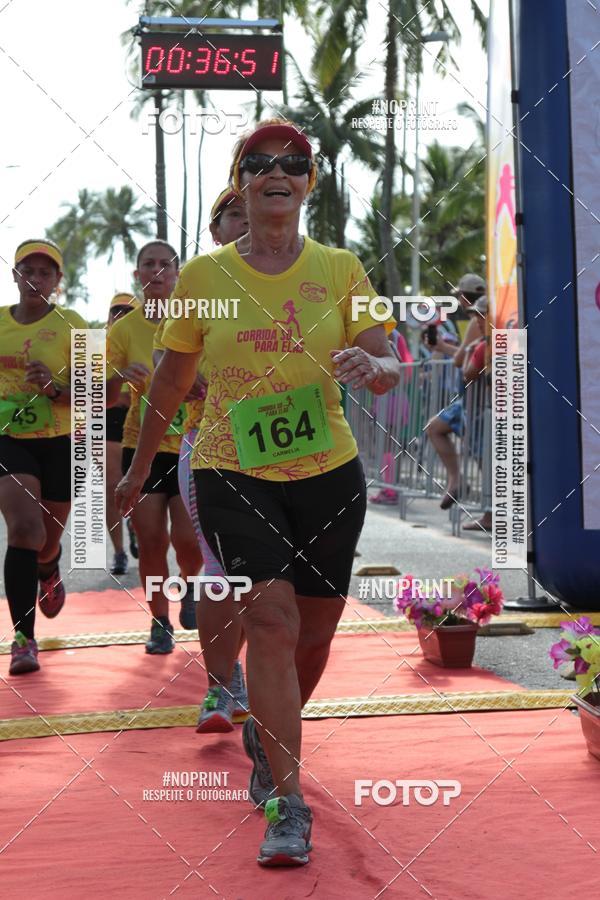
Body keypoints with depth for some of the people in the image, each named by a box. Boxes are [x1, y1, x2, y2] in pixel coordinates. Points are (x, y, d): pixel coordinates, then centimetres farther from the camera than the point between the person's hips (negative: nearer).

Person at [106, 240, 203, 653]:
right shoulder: (125, 329, 2)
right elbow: (105, 399, 1)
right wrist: (119, 376, -20)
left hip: (191, 446, -1)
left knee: (187, 538, -9)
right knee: (151, 540, 0)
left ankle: (191, 587, 25)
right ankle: (160, 622, 16)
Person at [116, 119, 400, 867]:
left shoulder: (340, 269, 2)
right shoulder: (203, 275, 0)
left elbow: (387, 370, -2)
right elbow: (171, 381, 10)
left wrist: (370, 366, -26)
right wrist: (140, 467, 17)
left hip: (329, 473, 2)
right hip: (232, 473, -2)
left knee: (313, 632, 10)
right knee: (272, 619, -17)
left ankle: (266, 736, 41)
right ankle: (287, 804, -10)